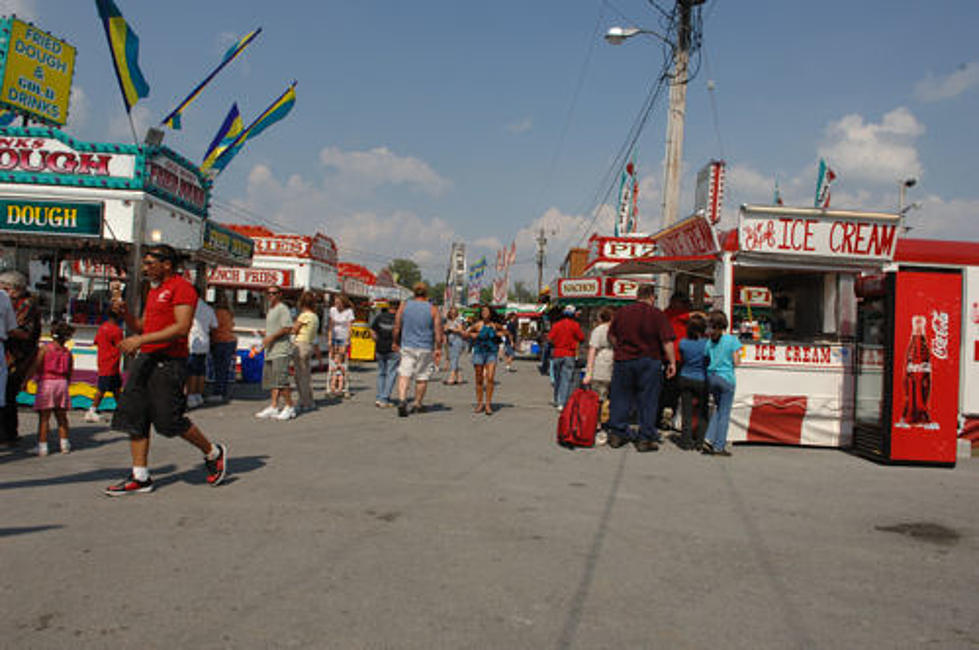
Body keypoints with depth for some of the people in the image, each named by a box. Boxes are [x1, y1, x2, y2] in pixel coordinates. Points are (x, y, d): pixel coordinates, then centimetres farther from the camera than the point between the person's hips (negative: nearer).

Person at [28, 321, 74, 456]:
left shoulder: (45, 349, -3)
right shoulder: (68, 352, 5)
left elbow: (34, 367, -7)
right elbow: (70, 372, 9)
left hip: (46, 383, -3)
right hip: (62, 383, 3)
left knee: (44, 417, 0)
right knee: (62, 416, 13)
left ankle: (42, 445, -1)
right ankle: (64, 442, 14)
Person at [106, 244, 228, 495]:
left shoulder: (181, 287, -8)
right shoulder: (153, 290, 21)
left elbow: (182, 327, -20)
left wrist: (141, 340, -22)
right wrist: (126, 314, 6)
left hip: (168, 361, -9)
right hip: (145, 358, 9)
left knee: (169, 420, -7)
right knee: (133, 415, 3)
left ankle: (213, 453, 15)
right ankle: (140, 477, 9)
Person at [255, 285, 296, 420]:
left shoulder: (282, 309, -7)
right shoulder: (270, 310, 23)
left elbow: (288, 328, -17)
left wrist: (272, 337, -16)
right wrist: (265, 340, 18)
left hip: (281, 350, -9)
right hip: (270, 351, 10)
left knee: (280, 380, -12)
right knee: (271, 381, 6)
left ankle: (289, 407, -6)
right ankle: (274, 407, 8)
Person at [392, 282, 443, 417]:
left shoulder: (404, 306, 2)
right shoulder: (432, 309, -2)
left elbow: (397, 327, 4)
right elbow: (438, 331, -4)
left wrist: (396, 343, 17)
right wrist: (438, 349, 3)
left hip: (407, 346, 0)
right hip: (425, 348, 0)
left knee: (404, 374, -3)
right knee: (422, 377, 12)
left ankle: (402, 400, -24)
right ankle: (417, 404, 22)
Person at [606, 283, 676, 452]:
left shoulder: (621, 312, 3)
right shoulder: (657, 314, -7)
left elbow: (612, 335, 13)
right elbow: (666, 341, -9)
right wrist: (672, 362, -3)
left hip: (623, 360, 3)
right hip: (648, 362, -3)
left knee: (620, 397, 12)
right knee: (647, 401, 5)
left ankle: (617, 434, 16)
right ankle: (645, 439, 8)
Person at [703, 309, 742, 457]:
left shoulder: (709, 342, 2)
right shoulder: (732, 340, -7)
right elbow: (735, 362, -6)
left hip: (711, 377, 4)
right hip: (726, 378, -4)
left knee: (719, 408, 20)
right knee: (724, 412, 4)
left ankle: (709, 439, 8)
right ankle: (719, 447, 7)